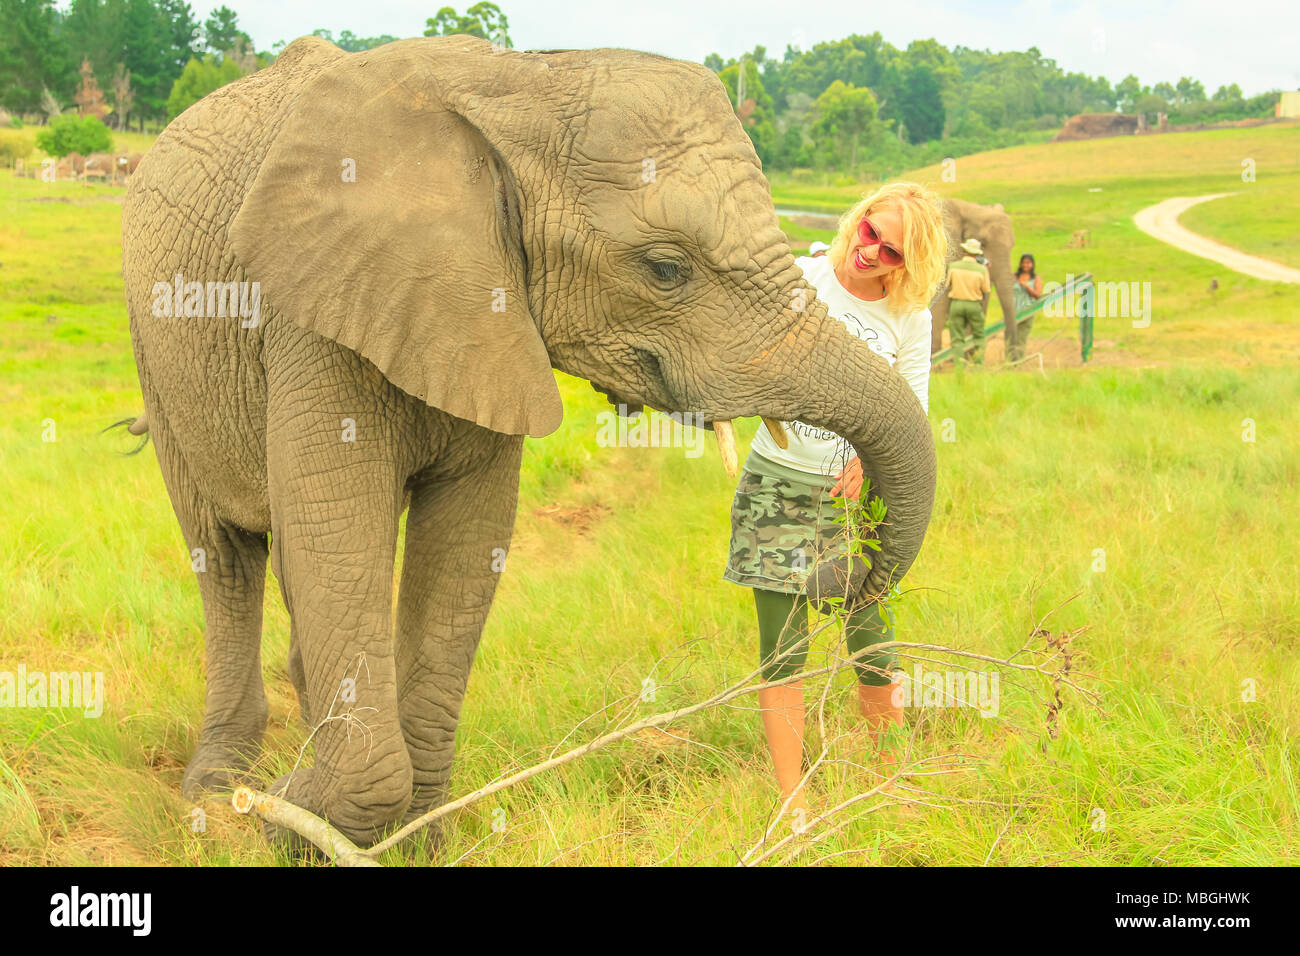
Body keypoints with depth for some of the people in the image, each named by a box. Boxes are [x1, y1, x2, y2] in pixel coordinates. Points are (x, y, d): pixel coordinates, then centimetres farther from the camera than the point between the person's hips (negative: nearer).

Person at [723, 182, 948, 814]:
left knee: (873, 647, 2)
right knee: (784, 646, -3)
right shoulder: (798, 279, -3)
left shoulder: (909, 322, 2)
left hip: (857, 494, 1)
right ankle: (791, 799, 4)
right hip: (779, 483, -1)